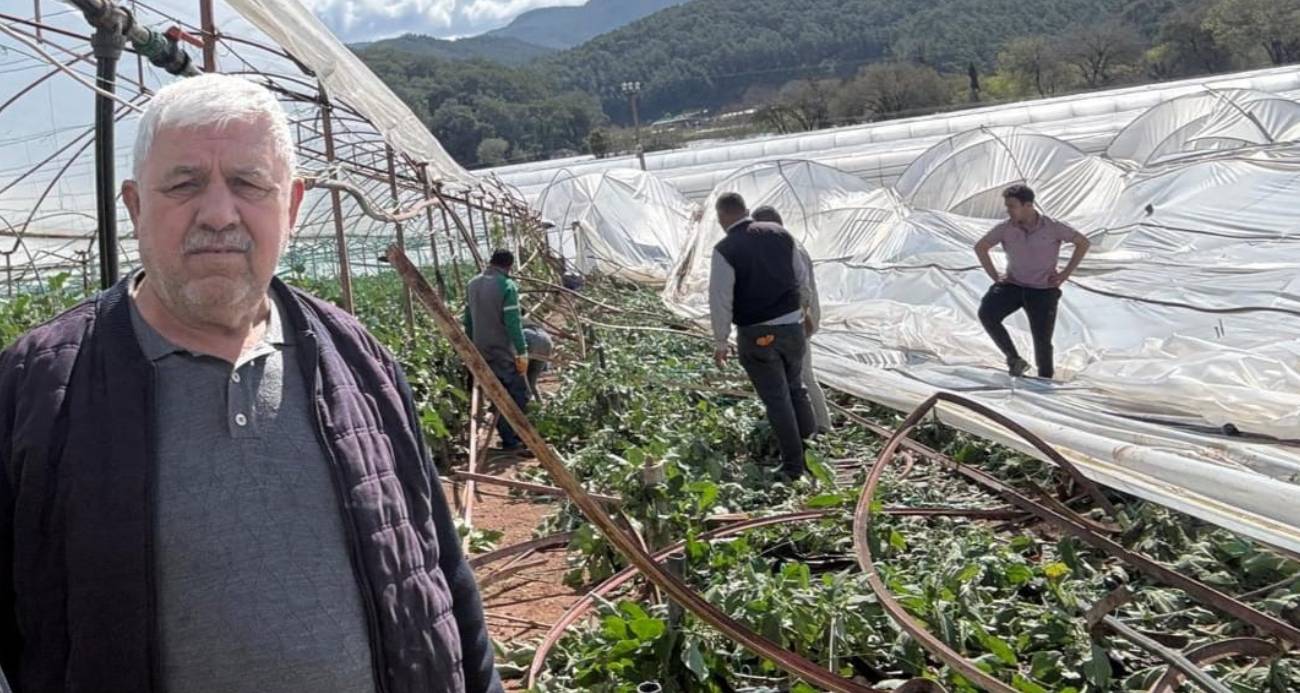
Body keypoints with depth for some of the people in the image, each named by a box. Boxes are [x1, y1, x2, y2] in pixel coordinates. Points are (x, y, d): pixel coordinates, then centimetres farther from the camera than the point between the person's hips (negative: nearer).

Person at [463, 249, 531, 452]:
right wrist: (522, 352, -15)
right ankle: (511, 441, -2)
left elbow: (469, 319, 14)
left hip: (481, 351, 7)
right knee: (519, 394, 1)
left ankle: (508, 437, 18)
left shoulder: (472, 285, 9)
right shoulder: (507, 286, -14)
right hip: (503, 352, -7)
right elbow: (513, 323, -18)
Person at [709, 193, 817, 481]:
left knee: (777, 398, 5)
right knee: (795, 387, 23)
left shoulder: (725, 250, -14)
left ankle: (793, 466, 12)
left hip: (756, 334, -4)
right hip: (792, 325, 5)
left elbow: (720, 300, -14)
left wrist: (720, 342, -4)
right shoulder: (780, 234, 2)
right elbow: (802, 278, 11)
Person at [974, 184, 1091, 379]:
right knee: (986, 313, -23)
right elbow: (980, 247, 7)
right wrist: (995, 276, 1)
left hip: (1043, 290, -2)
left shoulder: (1053, 227, -11)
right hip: (1013, 285, 2)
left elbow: (1083, 243, 0)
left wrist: (1065, 274, -3)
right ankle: (1014, 360, -13)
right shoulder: (1005, 228, -7)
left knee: (1042, 341, -3)